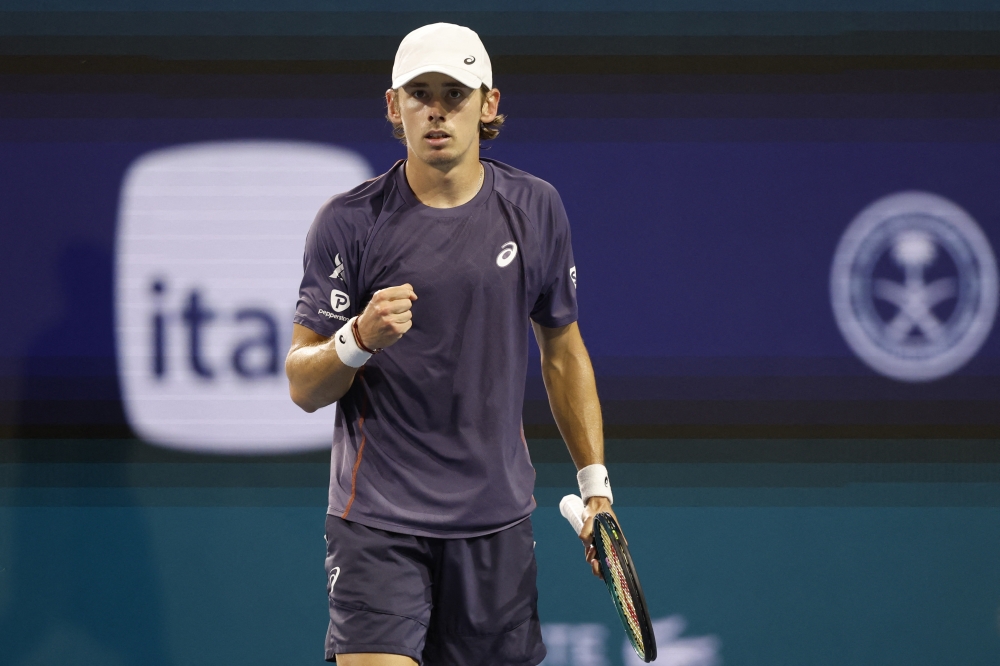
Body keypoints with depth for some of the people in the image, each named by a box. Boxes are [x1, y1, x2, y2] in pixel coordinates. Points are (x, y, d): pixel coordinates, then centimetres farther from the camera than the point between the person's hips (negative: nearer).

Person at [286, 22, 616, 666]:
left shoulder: (536, 209, 4)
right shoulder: (349, 221, -5)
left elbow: (563, 351, 16)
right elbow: (302, 387, -5)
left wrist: (595, 483, 12)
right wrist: (359, 339, -26)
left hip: (497, 521, 3)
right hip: (377, 521, -3)